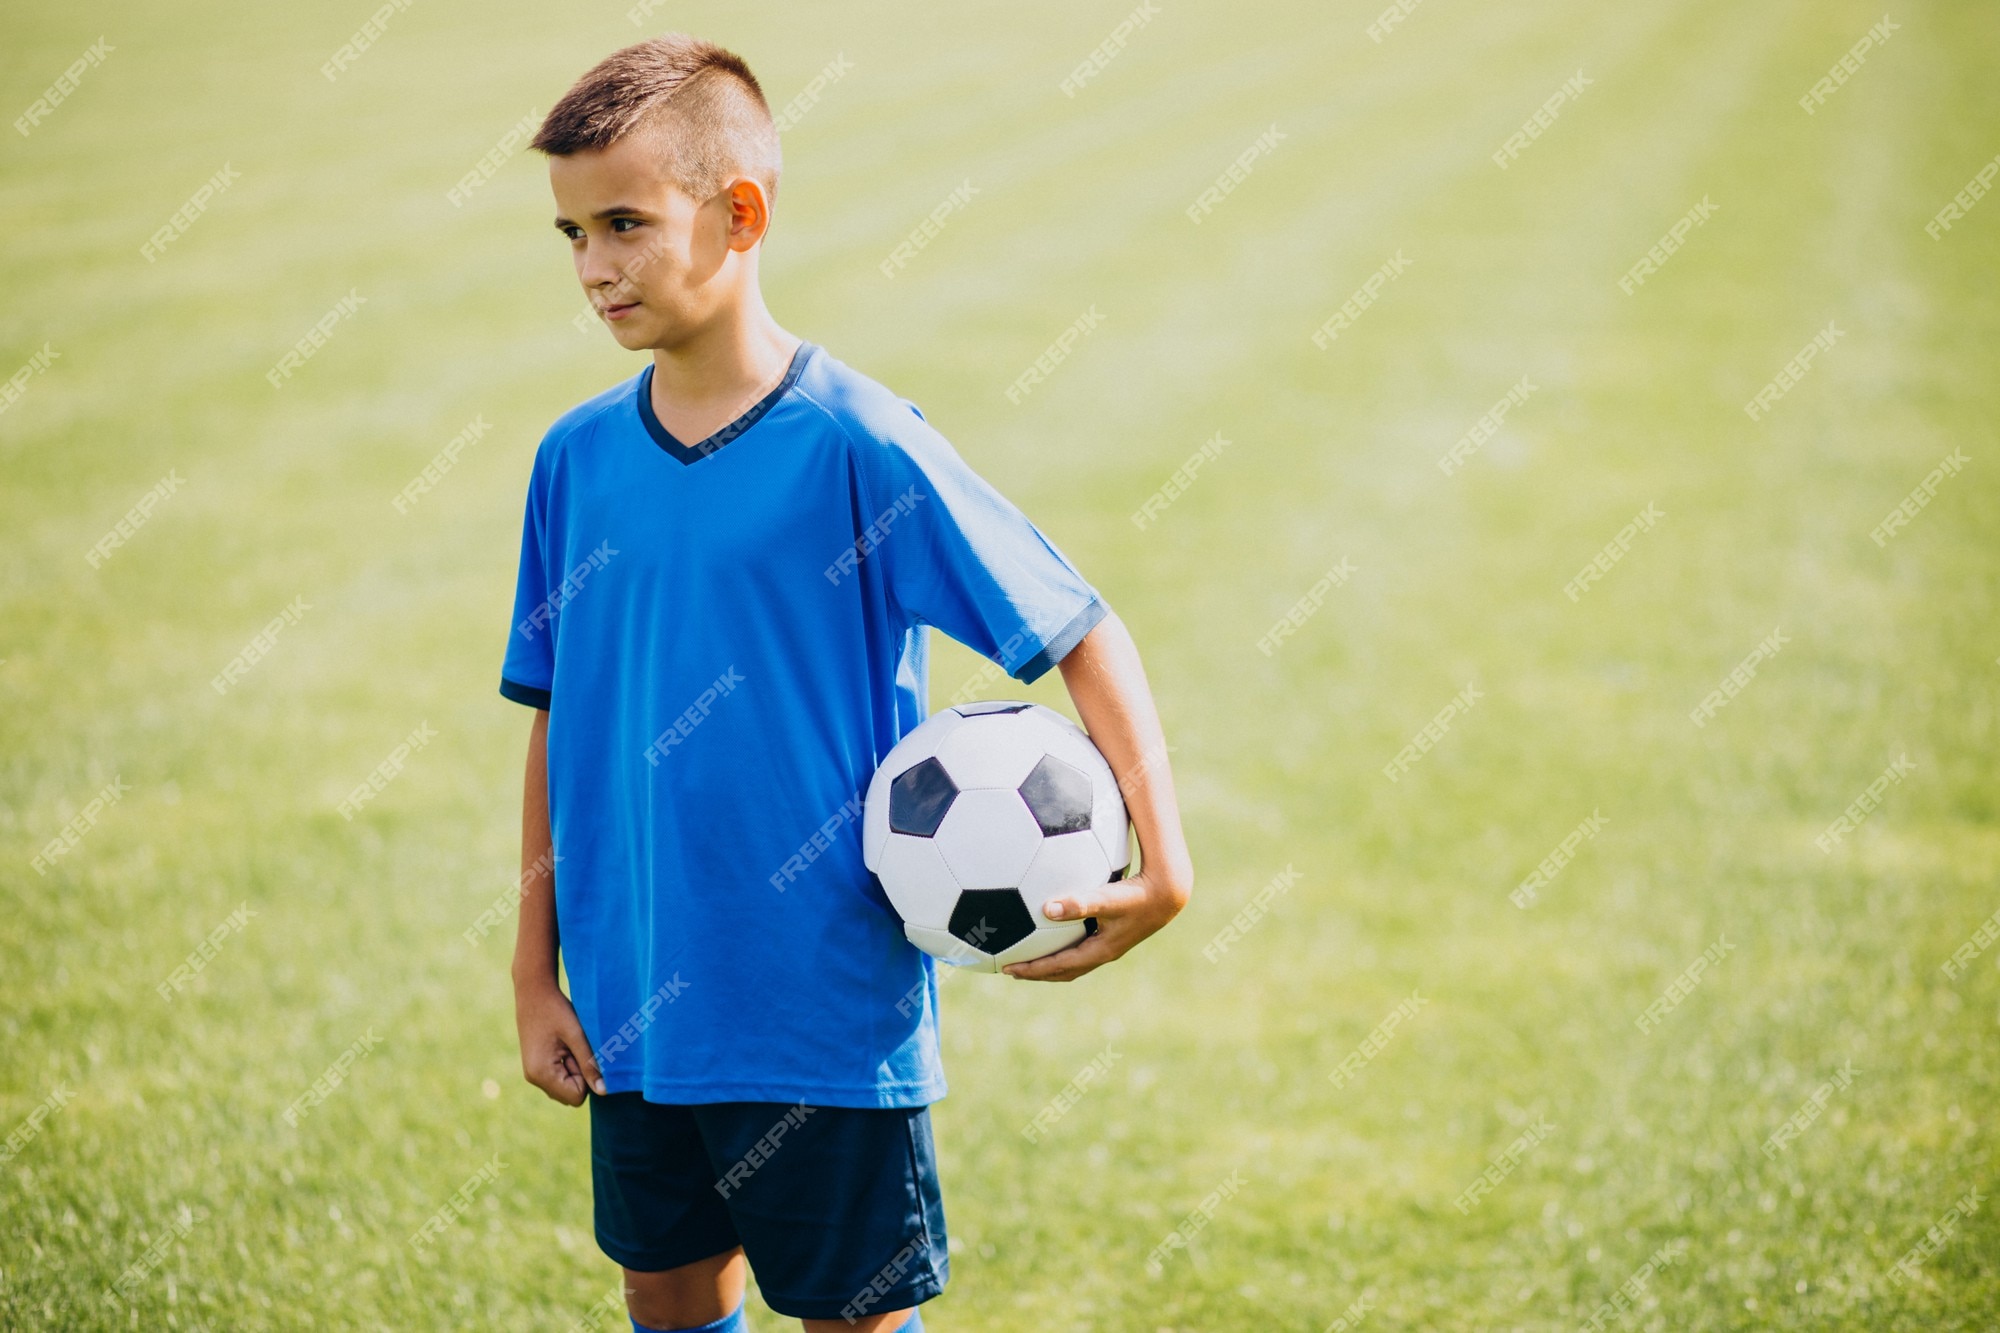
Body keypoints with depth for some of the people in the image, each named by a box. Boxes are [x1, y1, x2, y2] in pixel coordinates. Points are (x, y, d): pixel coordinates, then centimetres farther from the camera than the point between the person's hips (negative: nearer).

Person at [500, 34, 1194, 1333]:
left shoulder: (856, 445, -13)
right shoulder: (578, 458, 2)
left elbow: (1083, 636, -10)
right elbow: (556, 725, 9)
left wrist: (1164, 864, -22)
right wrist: (537, 974, 8)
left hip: (832, 1022, -5)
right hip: (635, 1011, 5)